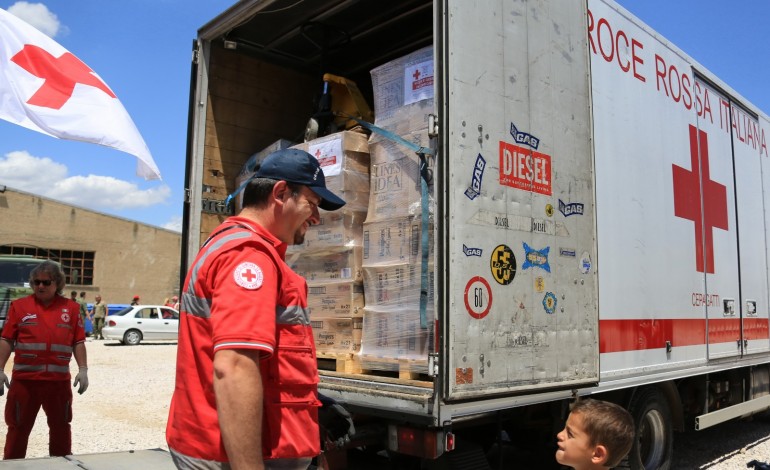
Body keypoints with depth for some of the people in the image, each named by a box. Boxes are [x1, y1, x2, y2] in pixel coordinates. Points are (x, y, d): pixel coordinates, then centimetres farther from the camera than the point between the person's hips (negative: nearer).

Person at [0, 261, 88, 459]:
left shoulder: (71, 308, 5)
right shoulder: (19, 305, 3)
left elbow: (78, 342, 5)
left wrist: (83, 369, -3)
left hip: (59, 380, 1)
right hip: (24, 379, -1)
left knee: (61, 427, 13)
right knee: (18, 427, 8)